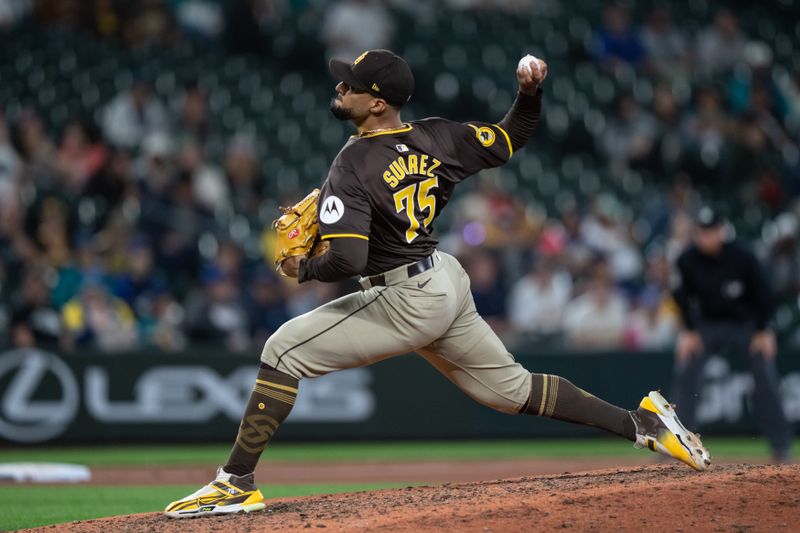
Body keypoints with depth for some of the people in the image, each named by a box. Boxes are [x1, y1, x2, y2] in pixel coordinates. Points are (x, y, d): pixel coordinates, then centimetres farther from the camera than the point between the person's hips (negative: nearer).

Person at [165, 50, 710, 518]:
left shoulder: (353, 166, -19)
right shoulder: (435, 137, 3)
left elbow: (346, 260, -27)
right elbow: (510, 138, 13)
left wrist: (303, 269, -8)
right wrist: (531, 91, -2)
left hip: (408, 302, -9)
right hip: (450, 284, 9)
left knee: (284, 350, -6)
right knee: (513, 387, 21)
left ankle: (237, 483, -9)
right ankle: (642, 422, 19)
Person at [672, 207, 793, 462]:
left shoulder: (742, 258, -22)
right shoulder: (687, 261, -18)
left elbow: (763, 294, -11)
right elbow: (682, 297, -3)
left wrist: (763, 331, -10)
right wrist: (689, 332, -7)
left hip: (746, 323, -2)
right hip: (706, 324, 2)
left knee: (766, 376, -13)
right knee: (685, 373, -14)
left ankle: (781, 445, -4)